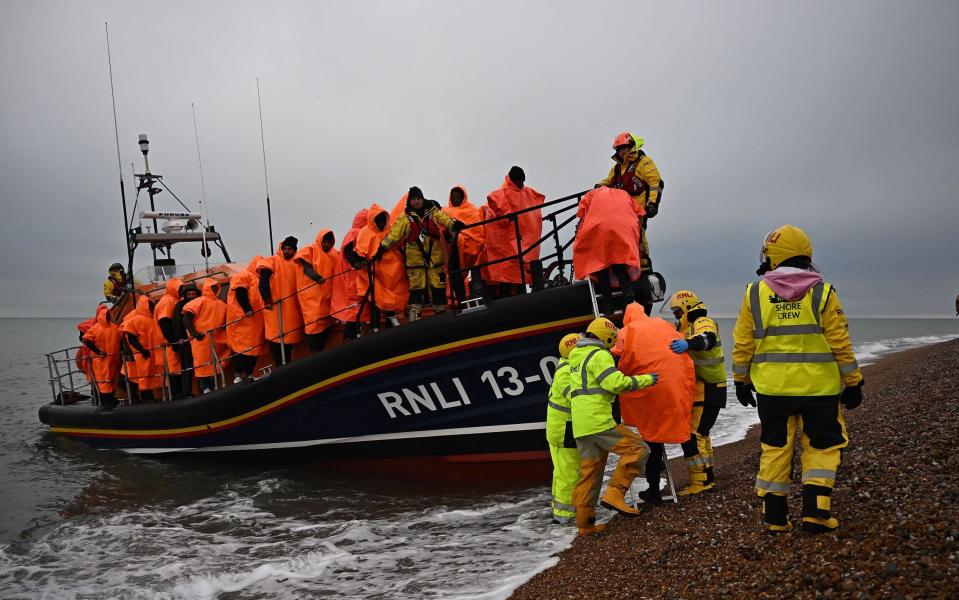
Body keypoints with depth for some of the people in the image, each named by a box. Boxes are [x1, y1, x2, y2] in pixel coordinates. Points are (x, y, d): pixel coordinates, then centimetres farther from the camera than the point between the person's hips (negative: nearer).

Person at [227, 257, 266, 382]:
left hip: (256, 321, 8)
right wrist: (247, 310, -22)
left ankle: (248, 375, 7)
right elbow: (240, 294, -14)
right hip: (243, 319, -8)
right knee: (241, 346, -10)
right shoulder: (244, 276, -1)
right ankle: (238, 376, -11)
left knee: (254, 347, 4)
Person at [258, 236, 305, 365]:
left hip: (292, 308, 5)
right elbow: (263, 281, -11)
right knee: (276, 338, -5)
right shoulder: (273, 261, 0)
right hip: (276, 307, -5)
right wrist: (267, 300, -18)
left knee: (289, 337, 9)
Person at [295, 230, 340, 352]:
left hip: (327, 294, 6)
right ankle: (314, 354, -9)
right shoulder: (310, 250, 0)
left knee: (326, 323, 5)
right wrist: (317, 278, -28)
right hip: (312, 295, -5)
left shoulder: (335, 254, 16)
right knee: (314, 323, -10)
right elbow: (306, 268, -11)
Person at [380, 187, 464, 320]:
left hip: (434, 255, 2)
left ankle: (441, 311, 15)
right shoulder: (405, 217, 0)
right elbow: (394, 233, -1)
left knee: (438, 284, 5)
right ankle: (414, 314, 7)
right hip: (415, 257, -2)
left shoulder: (433, 211, 3)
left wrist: (454, 225, -26)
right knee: (416, 286, 2)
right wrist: (382, 248, -4)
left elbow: (445, 219, -6)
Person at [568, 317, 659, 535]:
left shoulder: (576, 355, 22)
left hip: (580, 426, 9)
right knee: (637, 448, -4)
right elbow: (616, 383, -17)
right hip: (599, 421, -9)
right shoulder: (599, 355, -7)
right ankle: (615, 494, -13)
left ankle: (585, 523, 12)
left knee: (589, 472, 11)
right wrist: (645, 379, -8)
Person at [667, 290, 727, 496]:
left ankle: (700, 481, -10)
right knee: (699, 434, 18)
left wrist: (688, 343, -54)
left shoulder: (703, 322, -11)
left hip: (707, 392, -11)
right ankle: (706, 477, 28)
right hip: (700, 391, 11)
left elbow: (707, 338, -35)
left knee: (692, 435, -14)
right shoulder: (689, 328, 22)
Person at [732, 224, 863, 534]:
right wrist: (852, 382, 7)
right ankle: (815, 511, 7)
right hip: (818, 387, -1)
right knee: (821, 447, 13)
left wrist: (741, 381, 13)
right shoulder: (822, 292, -3)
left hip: (771, 388, 1)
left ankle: (775, 516, 14)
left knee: (774, 448, 10)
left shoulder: (755, 293, 0)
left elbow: (743, 344, 2)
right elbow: (841, 344, -3)